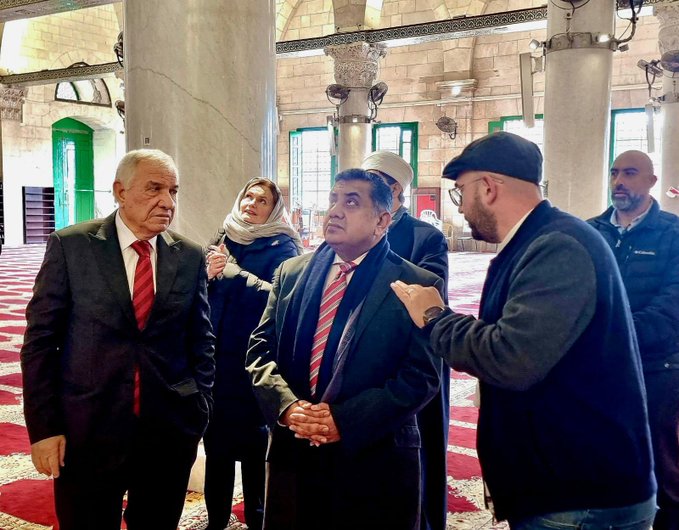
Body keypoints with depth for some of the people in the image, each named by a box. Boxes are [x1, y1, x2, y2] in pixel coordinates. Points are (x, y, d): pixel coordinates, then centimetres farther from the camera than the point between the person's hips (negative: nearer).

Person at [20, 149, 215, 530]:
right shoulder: (70, 245, -4)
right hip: (88, 434, -2)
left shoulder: (191, 257, 2)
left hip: (169, 432, 2)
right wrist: (44, 427, -7)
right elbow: (40, 339, -4)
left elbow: (201, 342, 8)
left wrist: (197, 414, 3)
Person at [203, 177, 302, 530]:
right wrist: (208, 275, -10)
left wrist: (232, 272, -17)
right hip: (215, 359, 5)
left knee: (254, 446, 3)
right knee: (215, 441, 13)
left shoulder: (282, 247, -6)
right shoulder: (222, 241, 10)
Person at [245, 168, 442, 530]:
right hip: (292, 455, 4)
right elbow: (261, 350, 5)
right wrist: (287, 405, -13)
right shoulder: (291, 273, 7)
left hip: (375, 462, -3)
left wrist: (346, 419, -19)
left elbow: (422, 375, -12)